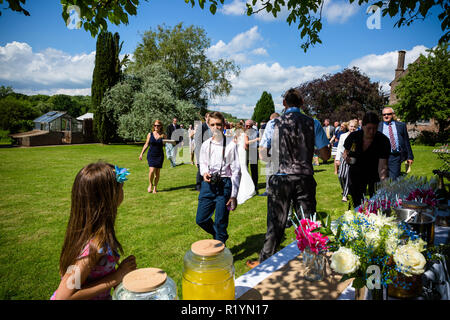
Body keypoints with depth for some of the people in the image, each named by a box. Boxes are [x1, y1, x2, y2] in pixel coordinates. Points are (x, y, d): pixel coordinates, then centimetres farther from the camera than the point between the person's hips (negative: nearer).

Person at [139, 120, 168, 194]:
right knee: (152, 170, -14)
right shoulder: (150, 134, 1)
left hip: (159, 155, 0)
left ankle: (155, 188, 18)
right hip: (151, 155, 0)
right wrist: (141, 153, 7)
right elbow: (146, 145, 9)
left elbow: (168, 143, 6)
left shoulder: (163, 135, -1)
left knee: (157, 172, 3)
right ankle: (150, 184, 12)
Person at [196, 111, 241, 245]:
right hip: (208, 184, 5)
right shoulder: (205, 144, 7)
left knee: (220, 223, 0)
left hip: (225, 185, -4)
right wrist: (204, 173, -3)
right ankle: (221, 236, 35)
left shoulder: (230, 144, -6)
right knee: (201, 219, 8)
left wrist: (234, 195, -10)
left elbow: (236, 171, -6)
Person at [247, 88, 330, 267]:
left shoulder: (274, 124, -3)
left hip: (281, 178, -1)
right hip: (305, 179, 1)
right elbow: (325, 155, 0)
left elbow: (262, 155, 0)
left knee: (275, 223, 10)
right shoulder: (313, 124, 0)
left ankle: (264, 261, 23)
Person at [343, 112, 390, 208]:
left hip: (375, 175, -2)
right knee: (357, 203, 10)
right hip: (356, 174, 2)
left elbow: (382, 166, -28)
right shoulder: (353, 136, -12)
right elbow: (345, 152, 6)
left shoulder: (383, 141, -21)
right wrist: (345, 157, -18)